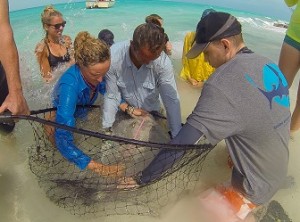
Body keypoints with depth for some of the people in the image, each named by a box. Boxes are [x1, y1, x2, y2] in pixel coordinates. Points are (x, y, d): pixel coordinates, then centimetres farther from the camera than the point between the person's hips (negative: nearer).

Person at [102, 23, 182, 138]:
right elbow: (111, 96, -19)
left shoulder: (163, 62, -28)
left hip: (152, 113, 1)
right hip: (123, 112, 0)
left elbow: (172, 100, -26)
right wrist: (106, 128, -19)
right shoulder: (113, 57, -29)